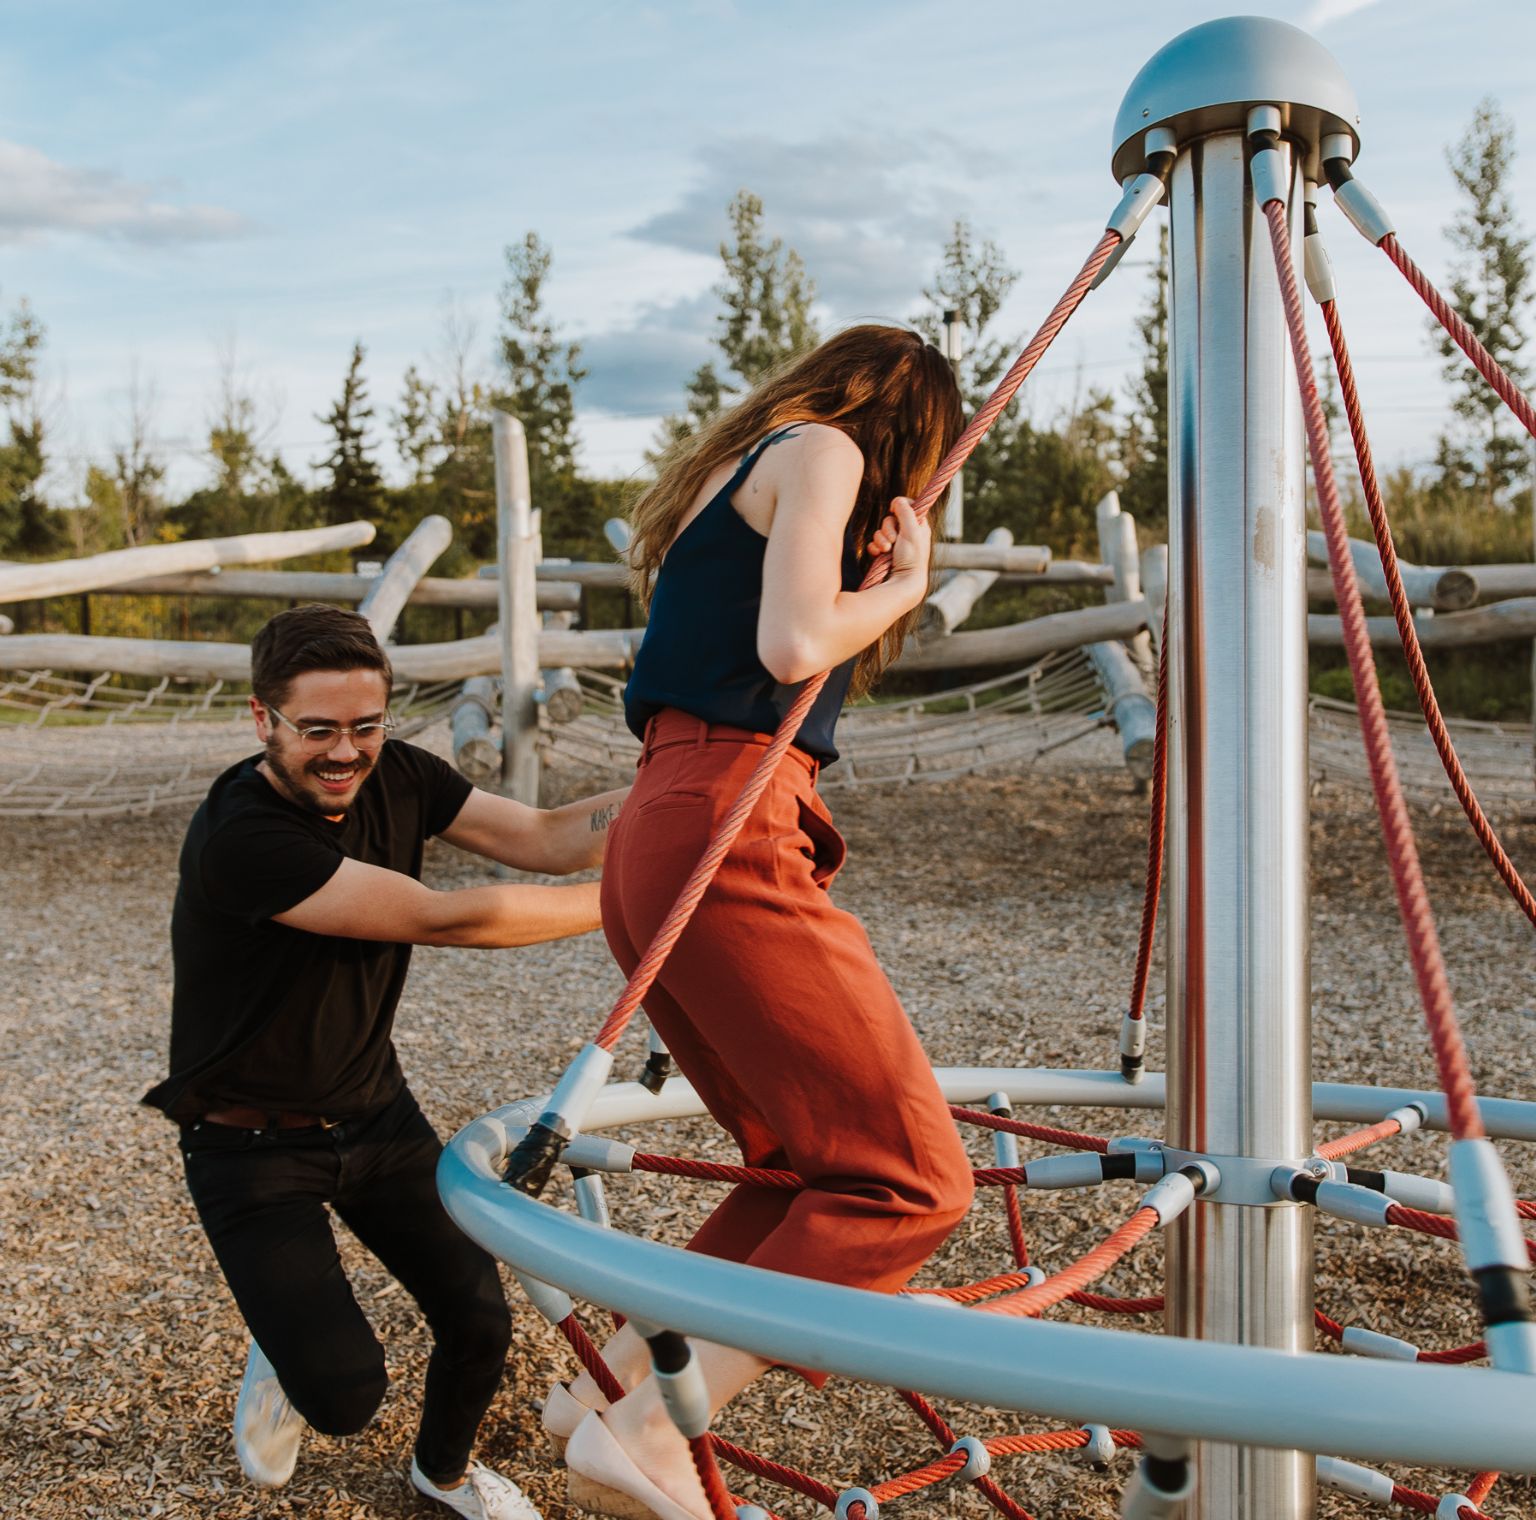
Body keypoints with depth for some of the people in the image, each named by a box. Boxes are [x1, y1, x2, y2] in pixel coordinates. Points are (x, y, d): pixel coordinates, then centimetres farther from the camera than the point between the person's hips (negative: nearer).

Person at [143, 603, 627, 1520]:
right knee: (347, 1393, -14)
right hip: (253, 1145, -6)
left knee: (481, 1323, 2)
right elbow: (441, 919, -34)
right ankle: (286, 1357, 24)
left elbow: (543, 838, -13)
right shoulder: (240, 836, -29)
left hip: (375, 1111, 6)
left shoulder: (395, 778, -6)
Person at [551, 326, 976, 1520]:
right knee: (911, 1181, -9)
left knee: (809, 1170, 16)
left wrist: (875, 583, 20)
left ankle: (608, 1386, 17)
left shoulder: (732, 474, 29)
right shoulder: (822, 448, 2)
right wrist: (905, 581, 3)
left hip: (650, 844, 10)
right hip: (731, 834, -10)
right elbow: (793, 648, -14)